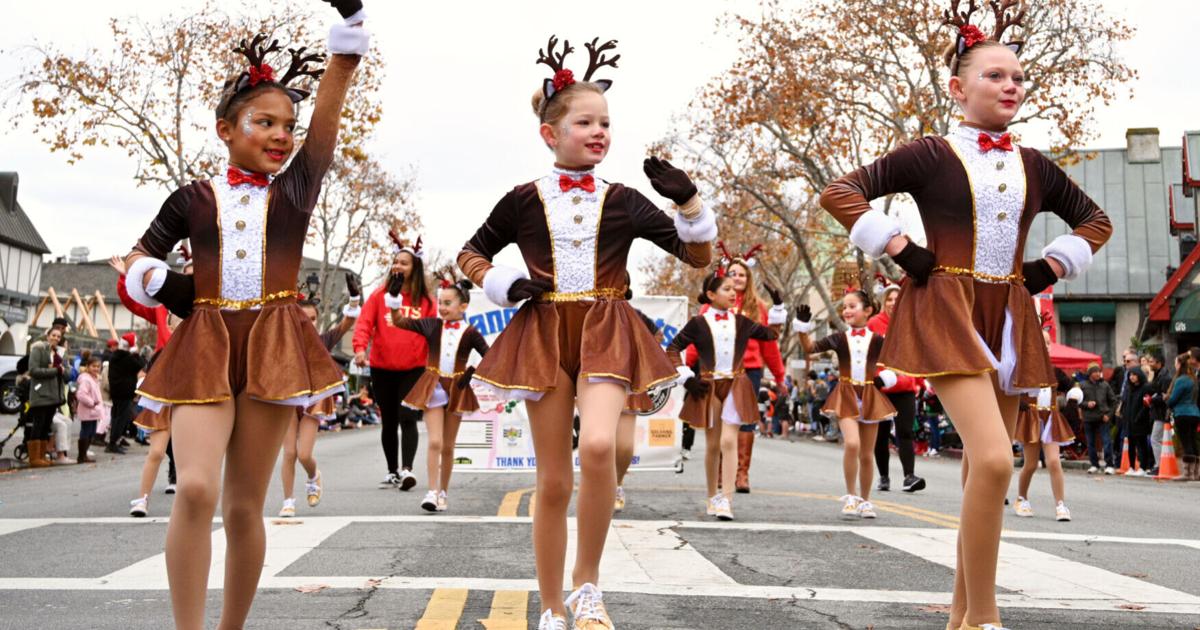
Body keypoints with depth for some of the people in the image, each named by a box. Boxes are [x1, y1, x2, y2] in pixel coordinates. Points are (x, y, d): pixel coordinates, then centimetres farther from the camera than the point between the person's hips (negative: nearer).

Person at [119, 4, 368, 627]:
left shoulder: (295, 188, 7)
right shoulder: (193, 198, 8)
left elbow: (326, 116, -5)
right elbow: (137, 256, 18)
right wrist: (158, 282, -6)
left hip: (271, 344, 0)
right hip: (204, 344, 0)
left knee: (244, 504, 3)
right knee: (195, 487, -18)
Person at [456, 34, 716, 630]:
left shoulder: (624, 201, 7)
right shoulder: (523, 200, 5)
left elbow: (697, 256, 9)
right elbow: (470, 255, 18)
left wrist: (689, 201, -7)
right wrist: (503, 284, -1)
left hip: (606, 332, 0)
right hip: (543, 333, 0)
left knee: (599, 446, -27)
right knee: (553, 480, 1)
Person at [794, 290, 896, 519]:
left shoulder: (877, 341, 2)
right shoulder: (839, 338, 1)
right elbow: (809, 348, -10)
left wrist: (887, 377, -3)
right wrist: (803, 327, -25)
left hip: (870, 396, 1)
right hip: (846, 395, -1)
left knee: (867, 454, 9)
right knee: (852, 443, -23)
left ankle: (864, 500, 25)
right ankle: (851, 496, -9)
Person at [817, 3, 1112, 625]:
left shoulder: (1033, 166, 11)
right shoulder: (930, 154, -3)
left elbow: (1095, 220, 25)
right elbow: (838, 192, -6)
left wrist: (1051, 268, 9)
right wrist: (903, 251, -10)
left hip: (1010, 318, 6)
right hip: (947, 310, -6)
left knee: (982, 468, 8)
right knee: (994, 461, -21)